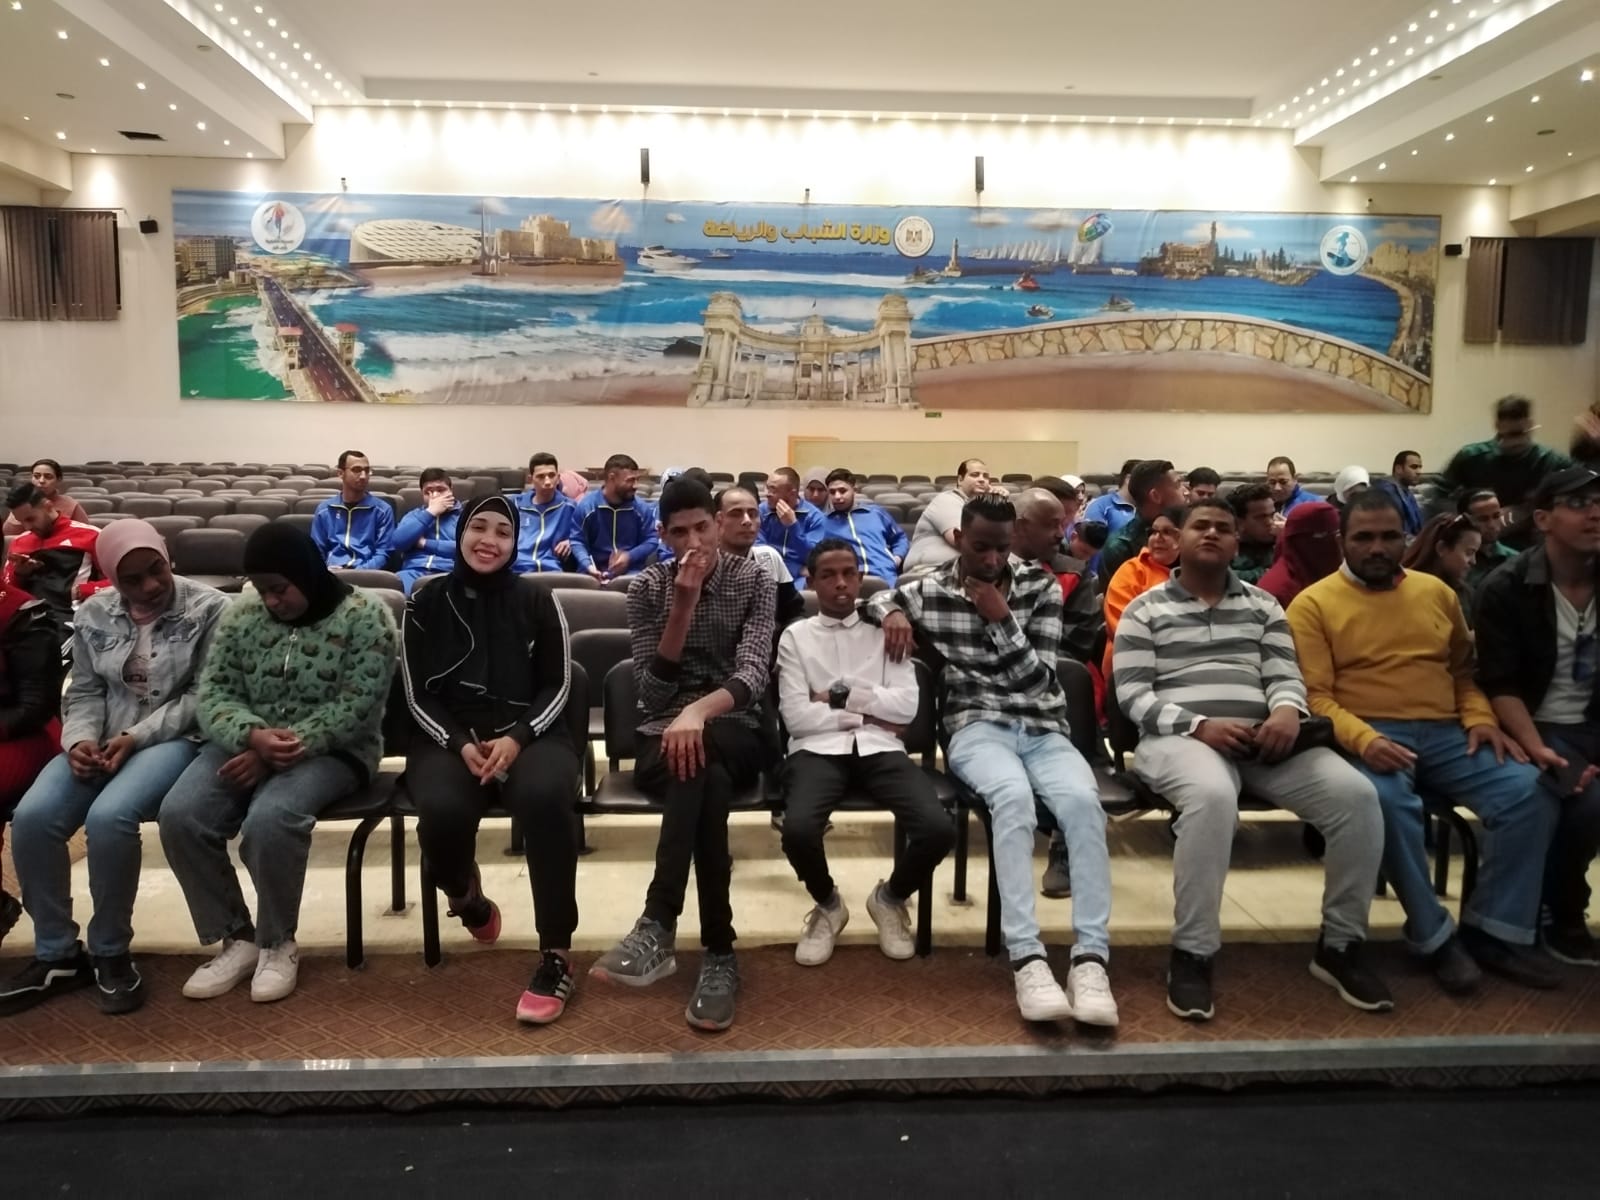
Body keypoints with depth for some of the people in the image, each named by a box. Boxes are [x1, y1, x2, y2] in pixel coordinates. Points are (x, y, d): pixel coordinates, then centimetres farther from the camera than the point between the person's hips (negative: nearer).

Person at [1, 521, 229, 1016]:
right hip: (101, 742, 5)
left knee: (109, 817, -32)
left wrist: (136, 736, -16)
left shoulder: (209, 609, -6)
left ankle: (109, 953, -9)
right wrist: (80, 739, -9)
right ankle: (56, 954, -1)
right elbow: (84, 693, 12)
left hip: (174, 739, -5)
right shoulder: (93, 614, 9)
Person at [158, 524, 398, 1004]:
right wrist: (253, 735, -21)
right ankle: (237, 938, -3)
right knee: (180, 814, -21)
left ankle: (278, 943, -8)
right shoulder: (242, 614, 5)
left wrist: (281, 750, -22)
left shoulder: (364, 616, -10)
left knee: (269, 819, -33)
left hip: (330, 750, -5)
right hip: (247, 743, 5)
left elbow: (357, 708, -16)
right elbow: (214, 691, 1)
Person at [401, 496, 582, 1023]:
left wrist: (517, 737, -14)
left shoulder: (537, 602, 6)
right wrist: (459, 744, -13)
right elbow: (417, 693, 4)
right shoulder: (427, 603, 8)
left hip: (530, 733, 0)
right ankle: (466, 898, 6)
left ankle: (556, 955, -24)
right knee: (443, 810, -33)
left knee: (545, 797, -36)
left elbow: (558, 685, 4)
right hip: (448, 738, 1)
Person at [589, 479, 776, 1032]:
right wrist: (683, 606, -18)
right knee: (704, 779, -37)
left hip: (736, 734, 0)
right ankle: (718, 953, -36)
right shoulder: (648, 588, 3)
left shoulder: (753, 580, 1)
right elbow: (652, 693, -8)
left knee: (698, 751, -38)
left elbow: (754, 673, -16)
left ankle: (659, 926, -40)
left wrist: (700, 711, -37)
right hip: (662, 735, 1)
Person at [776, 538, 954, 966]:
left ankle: (890, 898, 11)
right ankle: (827, 905, 5)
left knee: (938, 828, -25)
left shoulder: (884, 632, 15)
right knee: (798, 830, -33)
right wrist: (866, 714, -2)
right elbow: (796, 716, -2)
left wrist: (840, 695, -2)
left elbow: (907, 706, 1)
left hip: (879, 749, 2)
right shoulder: (795, 636, 10)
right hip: (818, 750, -1)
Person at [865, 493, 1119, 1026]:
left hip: (1042, 727, 2)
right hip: (976, 727, -2)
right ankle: (1027, 958, -40)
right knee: (1013, 795, -37)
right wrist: (891, 611, -2)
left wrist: (1002, 620, -10)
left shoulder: (1042, 587, 8)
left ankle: (1091, 958, -32)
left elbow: (1038, 679, 2)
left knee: (1082, 800, -32)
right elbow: (871, 597, 20)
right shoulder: (929, 591, 8)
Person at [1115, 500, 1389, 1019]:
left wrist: (1287, 710, -13)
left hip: (1259, 737, 5)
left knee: (1356, 794, -19)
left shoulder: (1262, 605, 21)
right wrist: (1200, 726, -16)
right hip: (1179, 736, -4)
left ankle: (1339, 946, -1)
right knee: (1213, 796, -39)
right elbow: (1133, 695, -1)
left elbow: (1284, 675, 12)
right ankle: (1191, 954, -25)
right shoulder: (1145, 610, 9)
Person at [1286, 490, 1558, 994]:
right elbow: (1314, 695, -8)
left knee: (1530, 791, -18)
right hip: (1368, 737, -5)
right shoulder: (1313, 604, 0)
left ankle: (1491, 928, -4)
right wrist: (1362, 738, -25)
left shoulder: (1436, 592, 17)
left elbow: (1465, 670, 23)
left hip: (1446, 734, 5)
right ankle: (1433, 934, -15)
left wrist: (1480, 718, 3)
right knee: (1387, 800, -36)